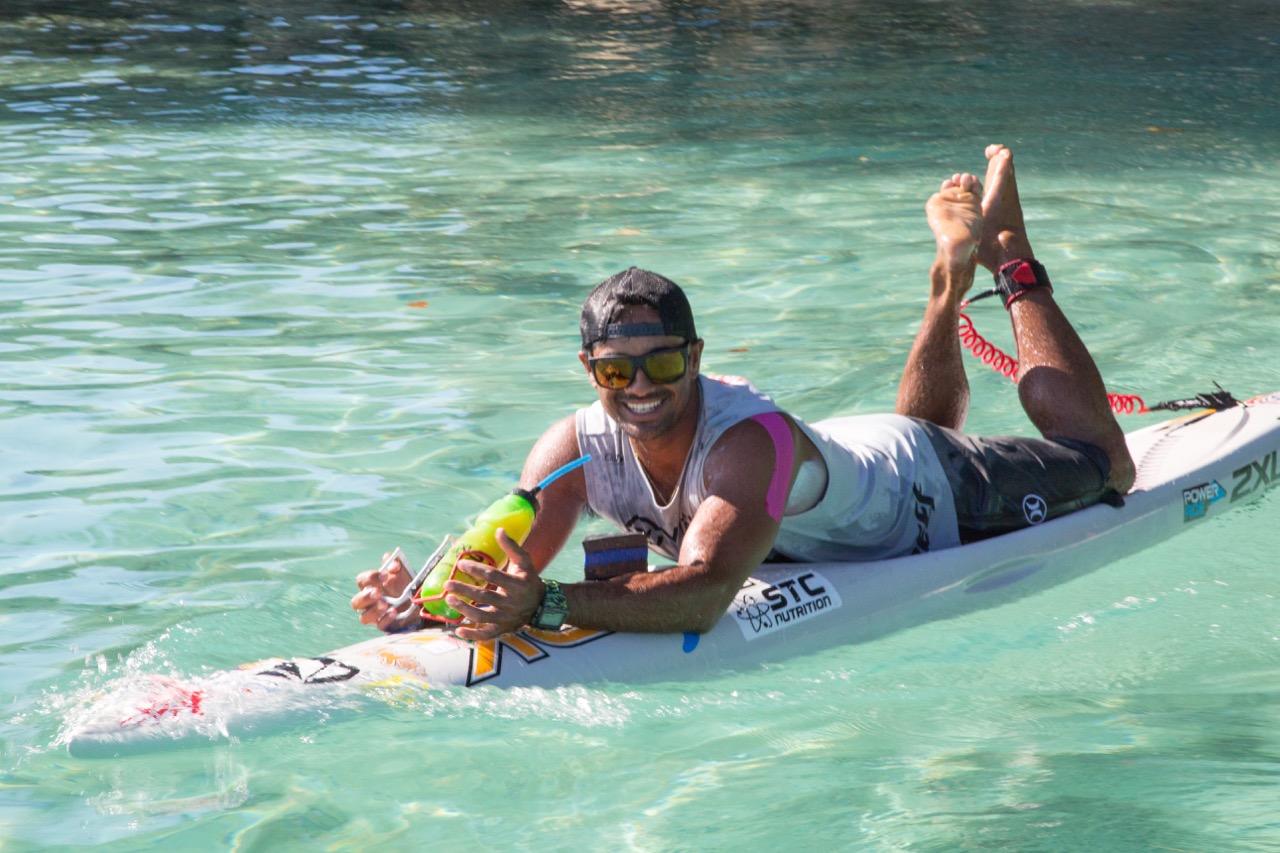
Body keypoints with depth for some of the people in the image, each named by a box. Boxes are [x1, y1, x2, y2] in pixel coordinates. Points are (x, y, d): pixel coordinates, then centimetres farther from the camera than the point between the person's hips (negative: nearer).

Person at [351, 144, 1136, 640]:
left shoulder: (753, 442, -50)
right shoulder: (576, 450, -32)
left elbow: (705, 593, -62)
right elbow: (502, 574, -36)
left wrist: (543, 606, -74)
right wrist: (414, 612, -58)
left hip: (936, 499, -5)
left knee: (1101, 464, 23)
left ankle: (1011, 260, 34)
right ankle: (953, 276, 47)